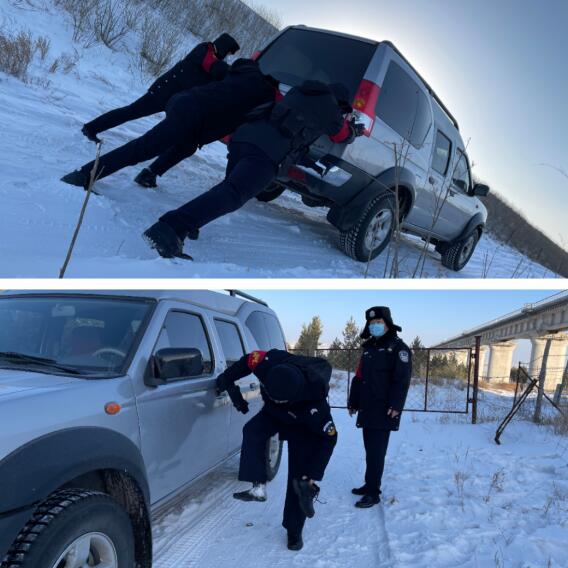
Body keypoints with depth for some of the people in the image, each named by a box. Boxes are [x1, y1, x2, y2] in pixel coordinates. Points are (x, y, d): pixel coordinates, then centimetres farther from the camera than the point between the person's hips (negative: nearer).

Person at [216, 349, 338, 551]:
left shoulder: (314, 406, -45)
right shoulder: (270, 362, -39)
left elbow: (329, 438, -30)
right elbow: (248, 360, -17)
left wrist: (313, 474, -28)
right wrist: (227, 380, -4)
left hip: (302, 425, -4)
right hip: (272, 413, 4)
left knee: (299, 475, -5)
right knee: (253, 431, -25)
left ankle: (294, 530, 12)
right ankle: (258, 487, -22)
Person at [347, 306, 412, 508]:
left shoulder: (398, 347, -4)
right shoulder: (368, 348, 18)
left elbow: (402, 379, -13)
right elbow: (358, 377, 20)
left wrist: (396, 405, -21)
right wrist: (353, 402, 18)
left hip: (383, 411, -7)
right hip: (367, 409, 7)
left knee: (376, 452, -5)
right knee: (370, 450, 14)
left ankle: (373, 493, 1)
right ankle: (370, 485, 25)